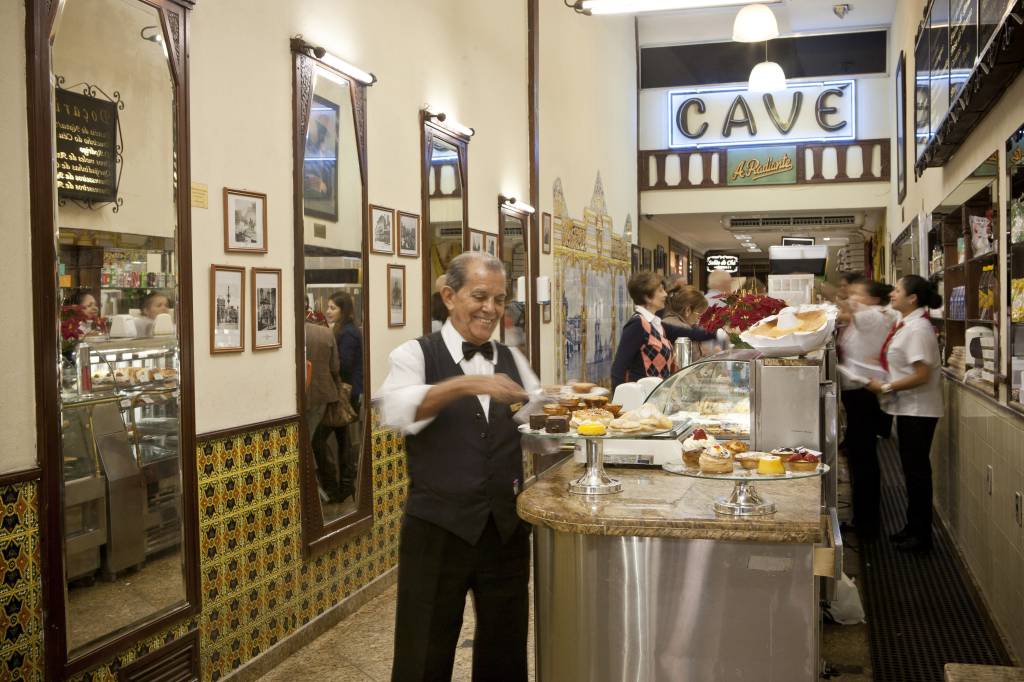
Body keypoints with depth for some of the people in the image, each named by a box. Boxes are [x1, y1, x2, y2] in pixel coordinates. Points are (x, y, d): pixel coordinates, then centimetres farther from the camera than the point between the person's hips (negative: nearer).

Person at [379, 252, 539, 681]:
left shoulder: (512, 360, 10)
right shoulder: (415, 355, -4)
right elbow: (395, 411, -22)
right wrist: (465, 384, -35)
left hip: (507, 528, 4)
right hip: (438, 529, -4)